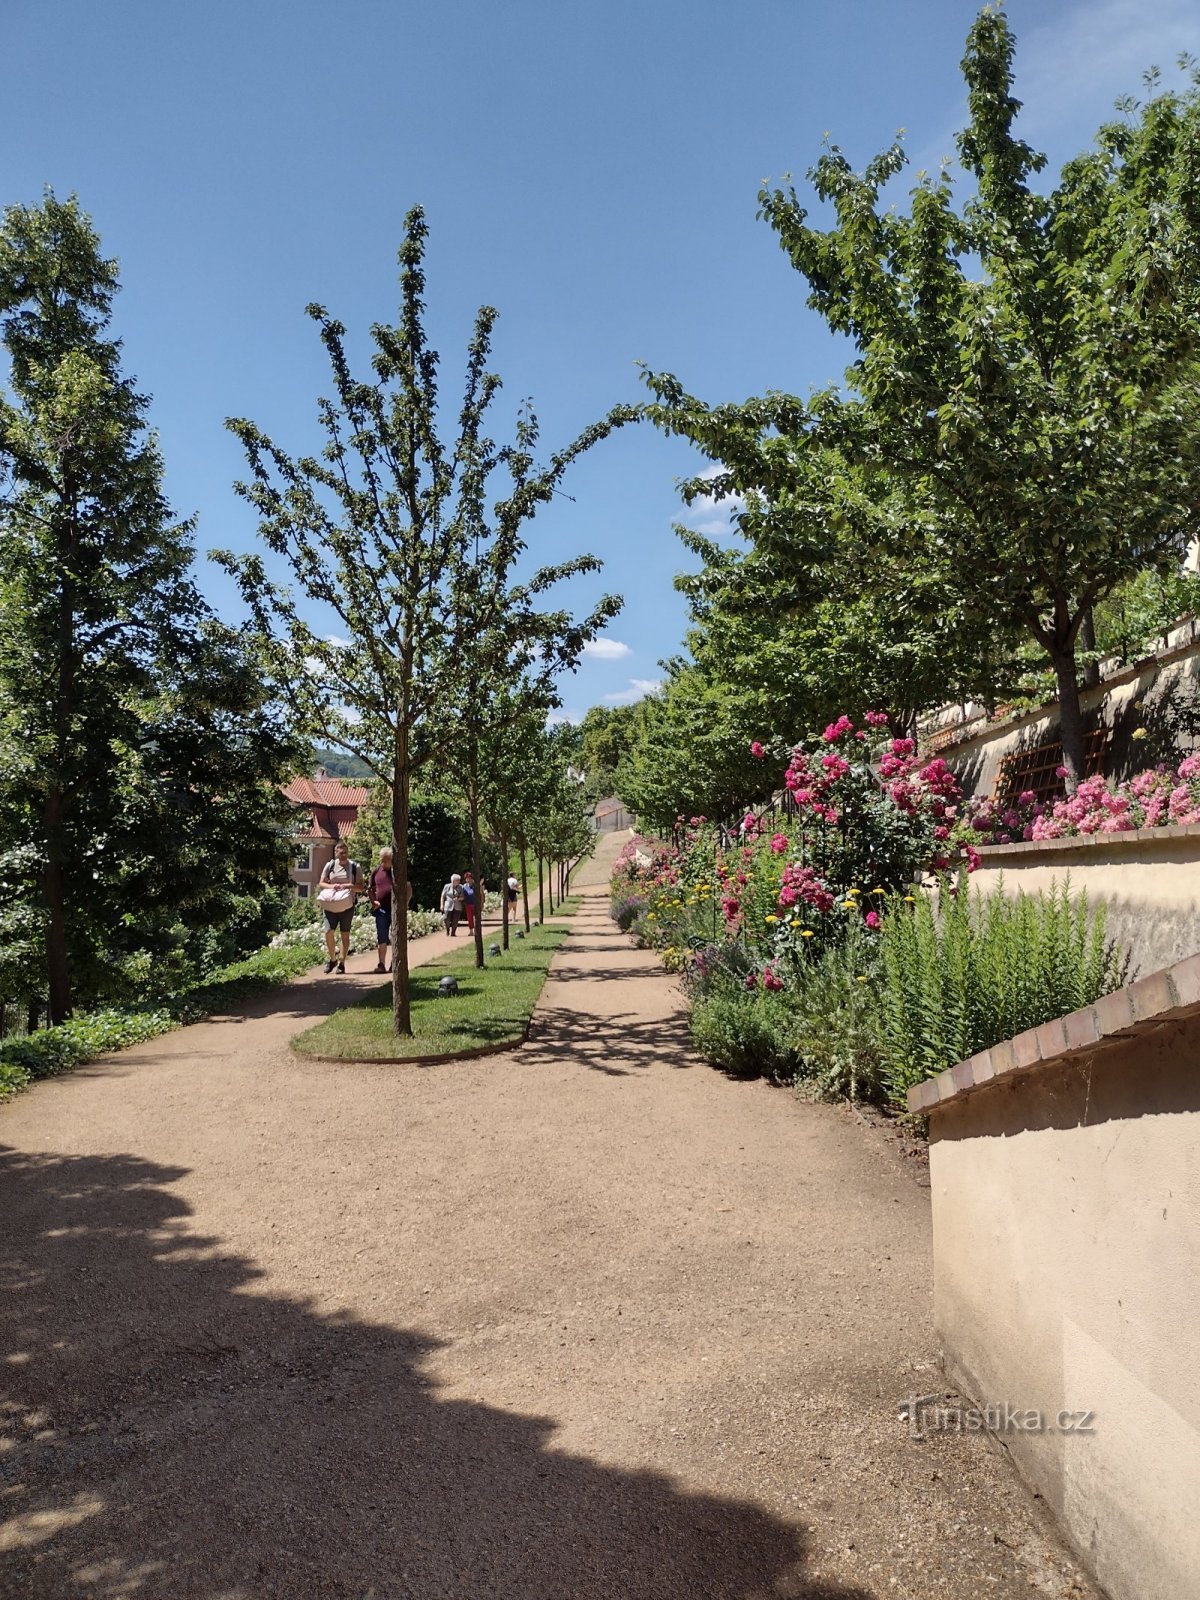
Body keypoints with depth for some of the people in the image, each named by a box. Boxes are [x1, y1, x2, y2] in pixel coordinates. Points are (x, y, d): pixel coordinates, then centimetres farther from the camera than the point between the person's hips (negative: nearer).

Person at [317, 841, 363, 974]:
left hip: (347, 905, -1)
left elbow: (360, 887, 1)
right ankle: (332, 959, 13)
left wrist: (348, 886, -16)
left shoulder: (354, 867, 3)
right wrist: (331, 886, -12)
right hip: (330, 905, 1)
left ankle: (342, 963, 13)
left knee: (345, 934, 3)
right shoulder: (329, 865, 6)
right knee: (328, 932, -8)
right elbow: (321, 883, 8)